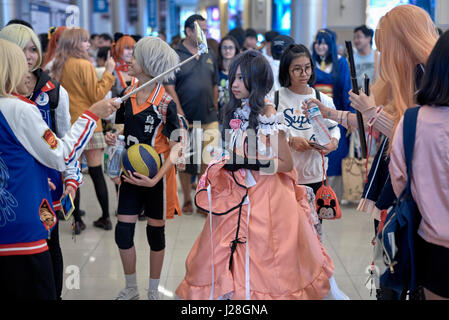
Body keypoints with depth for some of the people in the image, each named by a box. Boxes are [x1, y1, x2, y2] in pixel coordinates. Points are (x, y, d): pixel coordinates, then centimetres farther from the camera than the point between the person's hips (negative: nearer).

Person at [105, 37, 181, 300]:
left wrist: (155, 178, -26)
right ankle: (131, 289, 25)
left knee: (155, 232, 9)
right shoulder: (128, 96, 2)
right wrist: (114, 139, -6)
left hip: (157, 175, -5)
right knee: (123, 232, 4)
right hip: (131, 173, 5)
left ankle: (153, 291, 27)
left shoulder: (166, 103, -15)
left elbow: (176, 147, -15)